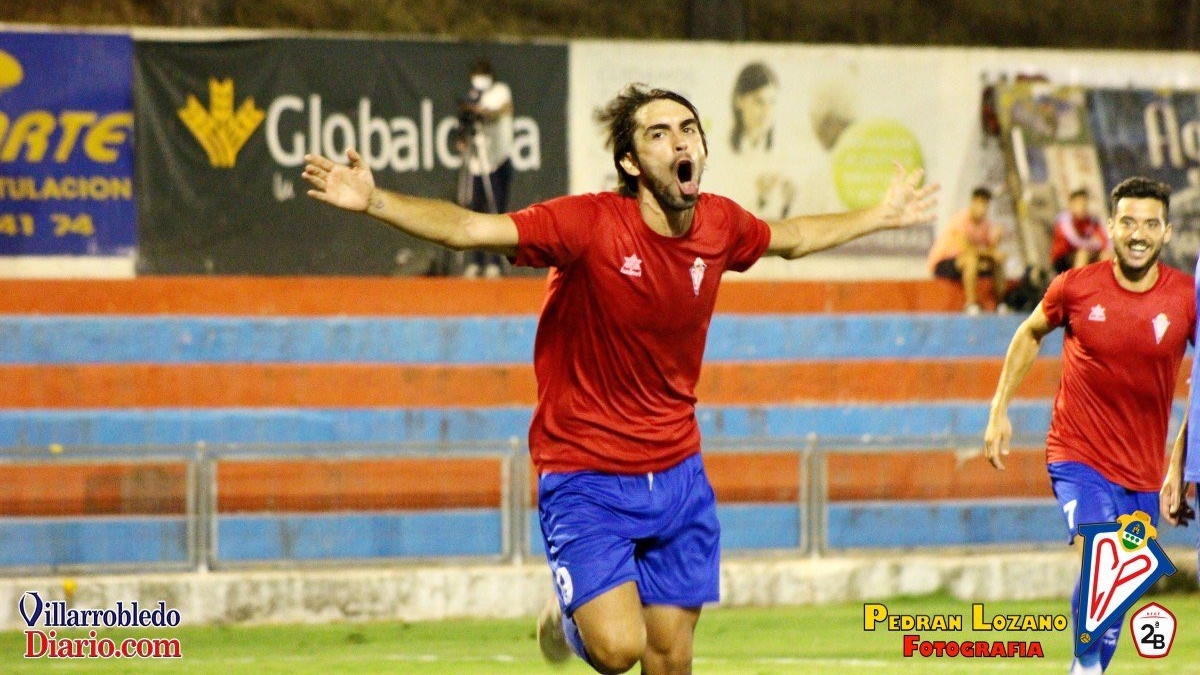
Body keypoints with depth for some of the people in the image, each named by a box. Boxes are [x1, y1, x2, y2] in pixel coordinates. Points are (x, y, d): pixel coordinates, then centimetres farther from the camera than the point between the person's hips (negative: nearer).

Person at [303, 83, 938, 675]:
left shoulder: (720, 225, -2)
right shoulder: (589, 224, -19)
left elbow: (790, 238, 22)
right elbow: (468, 228, -27)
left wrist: (881, 215, 30)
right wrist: (373, 201, -40)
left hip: (677, 474, 5)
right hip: (586, 476, -5)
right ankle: (569, 614, 17)